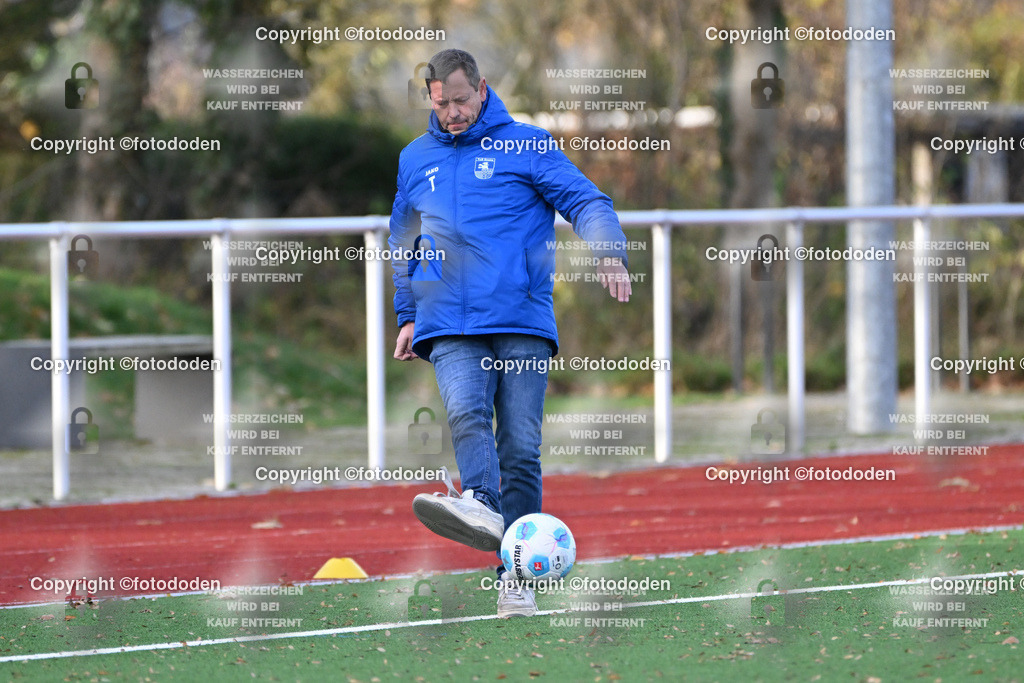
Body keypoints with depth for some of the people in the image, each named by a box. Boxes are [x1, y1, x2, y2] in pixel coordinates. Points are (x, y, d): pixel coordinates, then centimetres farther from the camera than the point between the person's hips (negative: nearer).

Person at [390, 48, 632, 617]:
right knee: (466, 413, -26)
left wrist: (609, 253, -21)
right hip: (450, 328, 2)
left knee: (521, 447, -4)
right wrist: (406, 316, 24)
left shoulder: (527, 145, 7)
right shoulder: (416, 159, 19)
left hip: (523, 322, -2)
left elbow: (586, 201, -2)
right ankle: (482, 509, -50)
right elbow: (402, 244, 30)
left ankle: (515, 577, -2)